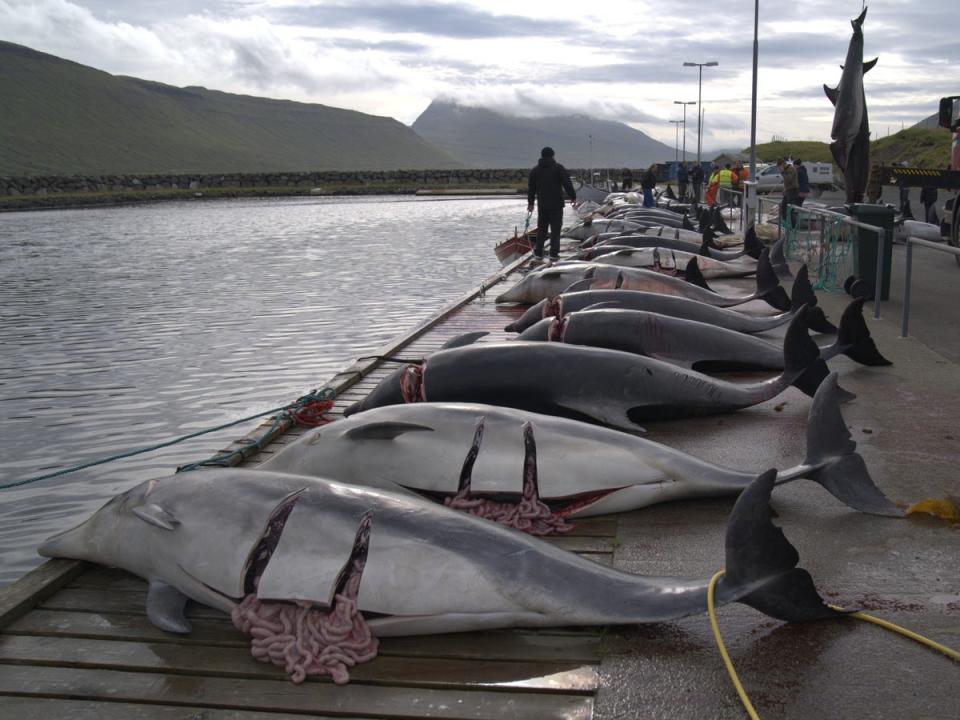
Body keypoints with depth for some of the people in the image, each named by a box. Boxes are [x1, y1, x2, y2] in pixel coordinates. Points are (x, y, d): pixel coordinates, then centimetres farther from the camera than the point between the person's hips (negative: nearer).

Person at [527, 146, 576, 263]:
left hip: (542, 205, 4)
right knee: (555, 229, 0)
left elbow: (531, 187, 16)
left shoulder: (535, 170, 10)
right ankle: (554, 253, -3)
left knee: (541, 229, 11)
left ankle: (538, 253, 10)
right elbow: (567, 183, -9)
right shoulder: (558, 168, -4)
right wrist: (573, 196, 1)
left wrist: (530, 203, 25)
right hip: (556, 204, -4)